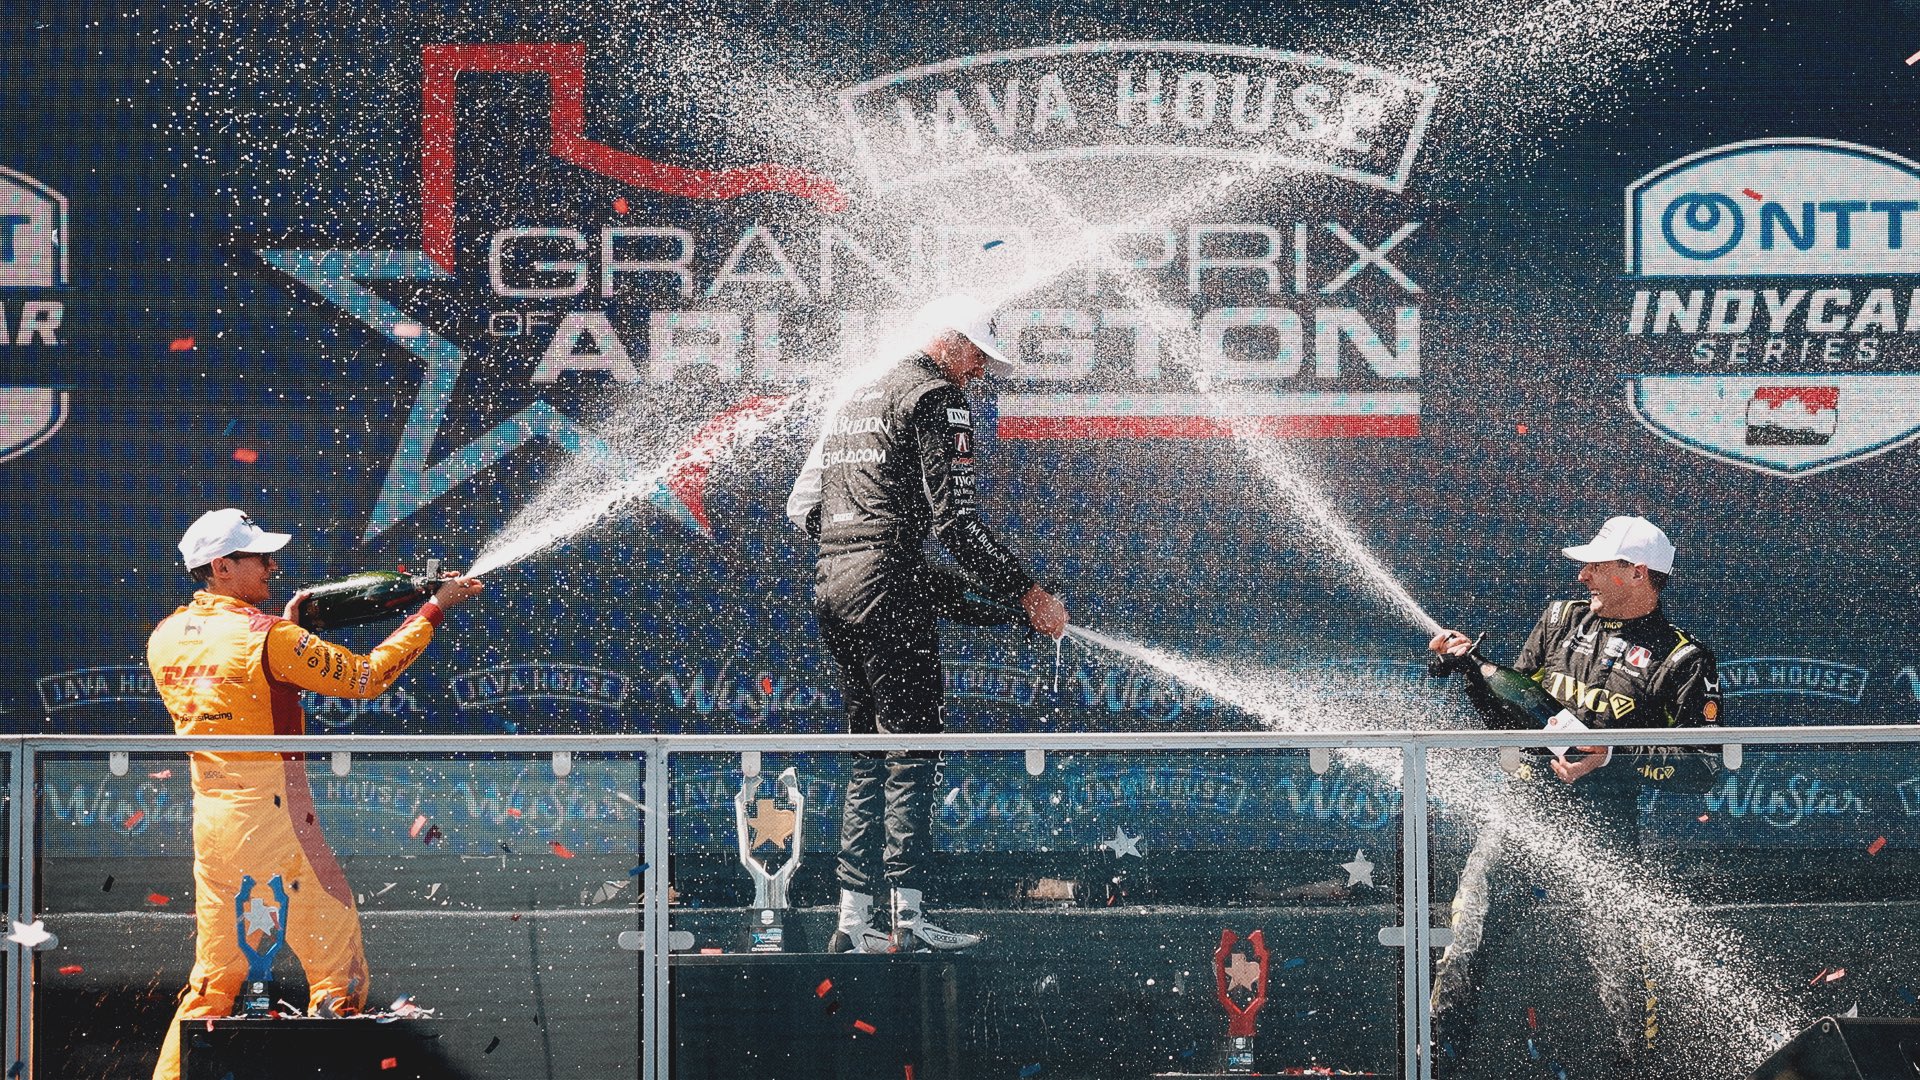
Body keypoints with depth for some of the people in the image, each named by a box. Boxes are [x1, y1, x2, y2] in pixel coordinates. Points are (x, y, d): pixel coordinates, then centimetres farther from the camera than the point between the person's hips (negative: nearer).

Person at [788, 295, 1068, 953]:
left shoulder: (856, 403, 24)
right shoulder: (936, 398, -4)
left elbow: (802, 507, 22)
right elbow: (953, 517, -14)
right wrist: (1025, 592, -13)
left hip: (830, 586, 9)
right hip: (888, 584, -9)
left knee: (868, 756, 11)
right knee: (912, 753, -7)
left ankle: (852, 921, 8)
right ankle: (908, 914, -11)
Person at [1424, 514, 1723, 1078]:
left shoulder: (1682, 660, -4)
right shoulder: (1562, 619, 11)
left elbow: (1705, 766, -9)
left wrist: (1613, 758, -19)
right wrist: (1466, 667, 2)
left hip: (1602, 825, -4)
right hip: (1524, 800, 4)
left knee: (1615, 954, -6)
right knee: (1465, 934, -1)